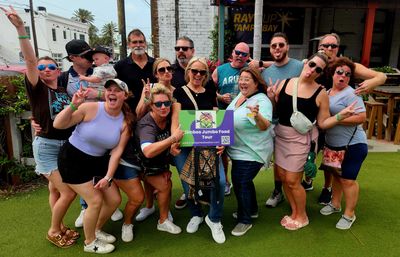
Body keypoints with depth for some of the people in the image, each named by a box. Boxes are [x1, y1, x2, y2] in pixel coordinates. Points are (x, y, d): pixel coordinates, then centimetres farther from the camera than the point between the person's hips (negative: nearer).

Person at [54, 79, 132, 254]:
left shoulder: (125, 122, -8)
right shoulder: (90, 108, -21)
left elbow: (117, 152, -9)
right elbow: (58, 125, -18)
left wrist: (108, 177, -15)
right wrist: (73, 105, -32)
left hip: (97, 161, 6)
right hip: (72, 159, -5)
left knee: (114, 200, 7)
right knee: (96, 201, -7)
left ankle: (96, 231, 36)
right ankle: (89, 242, 20)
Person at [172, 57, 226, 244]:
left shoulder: (210, 94, 12)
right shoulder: (179, 92, 3)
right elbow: (175, 120, -5)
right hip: (185, 145, -1)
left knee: (219, 180, -14)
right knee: (188, 184, 4)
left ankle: (214, 219, 12)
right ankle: (196, 215, 36)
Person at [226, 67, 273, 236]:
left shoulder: (261, 101, -21)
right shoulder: (240, 96, 6)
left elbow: (265, 126, -35)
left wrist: (257, 115, -53)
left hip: (251, 152, -9)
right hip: (239, 150, 9)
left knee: (241, 183, -2)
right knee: (243, 181, 21)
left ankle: (245, 220, 18)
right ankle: (252, 210, 43)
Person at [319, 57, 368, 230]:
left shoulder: (351, 94, -16)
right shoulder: (327, 92, 7)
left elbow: (361, 117, -24)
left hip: (352, 145, -7)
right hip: (333, 144, 7)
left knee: (347, 180, 1)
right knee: (336, 175, 20)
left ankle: (349, 215, 18)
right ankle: (335, 204, 37)